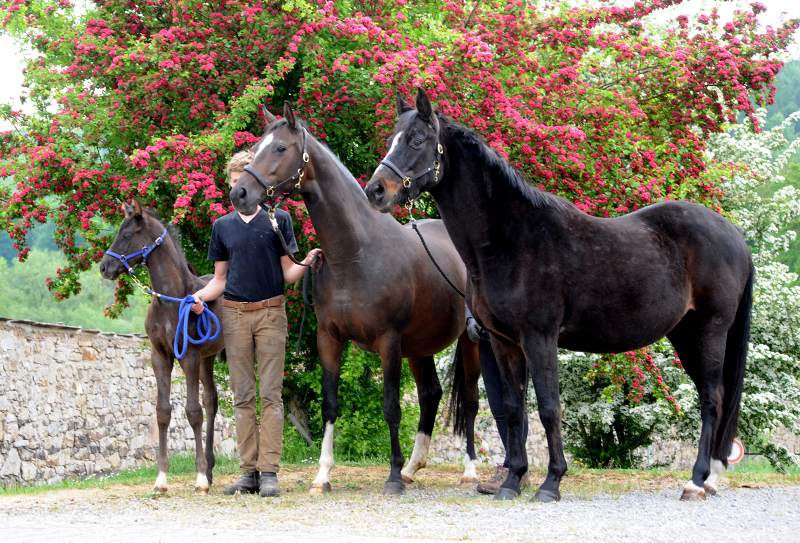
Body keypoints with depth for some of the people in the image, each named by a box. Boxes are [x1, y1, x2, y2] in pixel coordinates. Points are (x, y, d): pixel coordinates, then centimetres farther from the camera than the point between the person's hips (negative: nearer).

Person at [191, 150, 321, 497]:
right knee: (242, 396, 3)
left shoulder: (278, 220, 4)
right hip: (234, 314, 3)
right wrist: (201, 296, -4)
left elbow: (287, 274, 2)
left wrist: (307, 263, -18)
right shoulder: (223, 227, 12)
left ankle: (269, 472, -7)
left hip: (270, 312, -3)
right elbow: (220, 279, 15)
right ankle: (249, 472, 6)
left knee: (270, 394, -5)